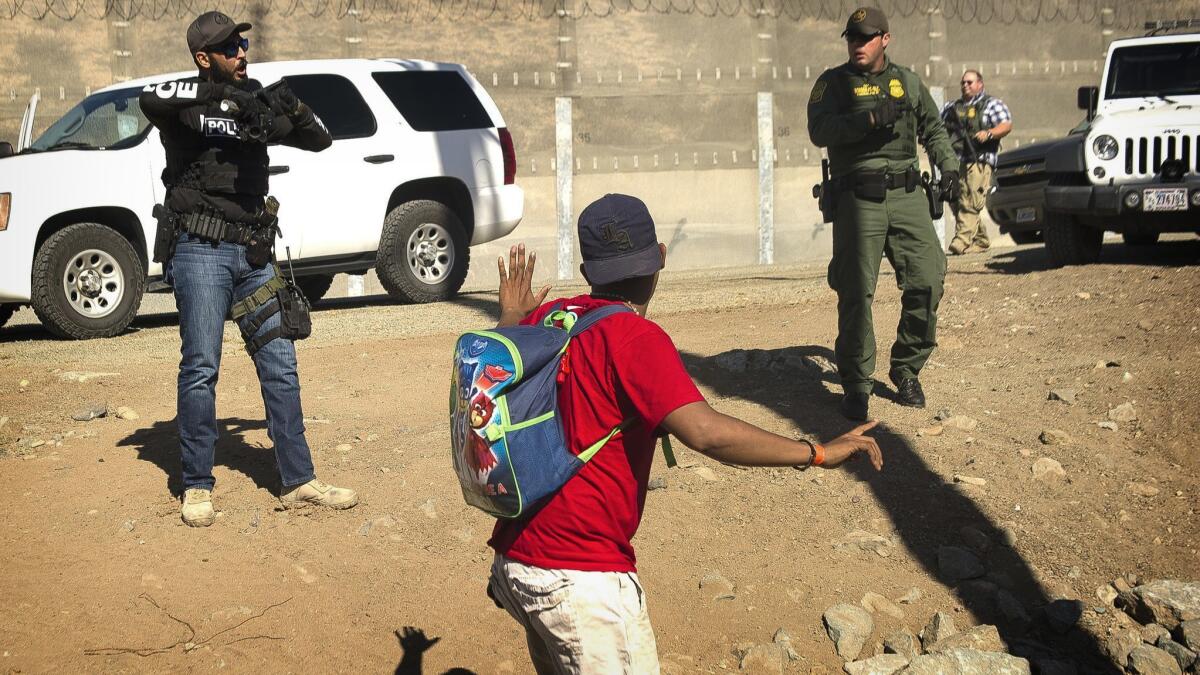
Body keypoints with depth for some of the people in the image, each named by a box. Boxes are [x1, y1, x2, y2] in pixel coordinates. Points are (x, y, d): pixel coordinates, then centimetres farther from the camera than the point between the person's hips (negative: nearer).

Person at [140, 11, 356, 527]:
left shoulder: (258, 104, 14)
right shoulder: (185, 105, -2)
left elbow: (320, 140, 14)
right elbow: (151, 98, -26)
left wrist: (294, 111, -6)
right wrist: (222, 91, -31)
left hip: (253, 253, 5)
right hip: (200, 251, -5)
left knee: (280, 365, 4)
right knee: (201, 368, -4)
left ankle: (298, 480, 10)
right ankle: (197, 487, 5)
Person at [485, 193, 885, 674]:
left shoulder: (545, 318, 6)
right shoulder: (633, 338, -16)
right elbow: (704, 432, -28)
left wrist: (511, 317, 40)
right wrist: (815, 454, -21)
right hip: (583, 579, -8)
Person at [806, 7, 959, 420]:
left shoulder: (907, 81, 15)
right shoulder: (833, 83, 4)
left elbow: (933, 128, 27)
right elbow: (819, 131, -12)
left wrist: (948, 164, 12)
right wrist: (869, 119, -23)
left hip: (907, 197, 3)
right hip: (858, 200, -3)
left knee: (927, 281, -3)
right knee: (856, 292, -5)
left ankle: (906, 372, 14)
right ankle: (856, 385, 4)